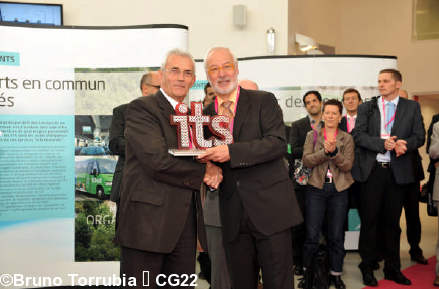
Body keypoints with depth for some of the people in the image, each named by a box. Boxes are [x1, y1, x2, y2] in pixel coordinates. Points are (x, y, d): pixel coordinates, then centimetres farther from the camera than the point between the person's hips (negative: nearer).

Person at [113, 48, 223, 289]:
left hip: (186, 224, 7)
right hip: (149, 221, -7)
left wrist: (213, 171, -6)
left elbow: (203, 158, 18)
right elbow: (157, 161, -18)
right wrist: (204, 172, -8)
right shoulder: (141, 107, -6)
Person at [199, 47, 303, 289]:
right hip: (233, 216, 4)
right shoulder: (206, 114, 12)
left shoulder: (264, 101, -1)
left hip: (270, 208, -4)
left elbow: (278, 143, -14)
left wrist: (231, 152, -23)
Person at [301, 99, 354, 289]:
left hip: (339, 189, 1)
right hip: (316, 188, -1)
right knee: (312, 235, 1)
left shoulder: (347, 138, 6)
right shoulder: (312, 136, 5)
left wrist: (334, 152, -20)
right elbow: (306, 160, -7)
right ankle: (307, 272, 15)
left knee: (336, 236, 7)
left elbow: (348, 165, -4)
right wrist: (324, 151, -20)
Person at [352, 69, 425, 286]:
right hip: (371, 170, -1)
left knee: (392, 221, 10)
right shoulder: (366, 107, 6)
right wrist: (383, 143, -19)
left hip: (398, 172, 1)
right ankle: (367, 267, 17)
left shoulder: (412, 107, 8)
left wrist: (403, 144, -18)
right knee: (369, 220, 4)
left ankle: (392, 269, 22)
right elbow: (358, 135, -5)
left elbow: (419, 137, 2)